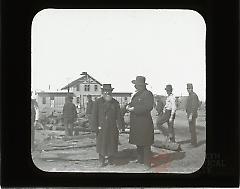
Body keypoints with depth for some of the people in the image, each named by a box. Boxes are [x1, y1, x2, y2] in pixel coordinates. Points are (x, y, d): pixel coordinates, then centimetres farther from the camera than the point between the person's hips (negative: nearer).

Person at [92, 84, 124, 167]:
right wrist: (95, 127, -5)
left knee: (112, 144, 6)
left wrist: (120, 125, -2)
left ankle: (111, 160, 19)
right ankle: (101, 161, 14)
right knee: (102, 145, 3)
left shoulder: (115, 103, 9)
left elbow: (118, 116, 7)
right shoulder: (97, 102, 3)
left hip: (113, 128, 2)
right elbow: (94, 116, 0)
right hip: (102, 128, -2)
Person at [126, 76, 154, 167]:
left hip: (144, 124, -9)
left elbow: (148, 107, -23)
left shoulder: (148, 94, -12)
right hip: (136, 124, 9)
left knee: (145, 145, -2)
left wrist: (134, 109, -23)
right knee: (138, 143, 17)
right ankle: (140, 160, 29)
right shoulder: (136, 94, 16)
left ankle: (147, 163, 5)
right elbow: (132, 103, 23)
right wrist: (129, 106, -2)